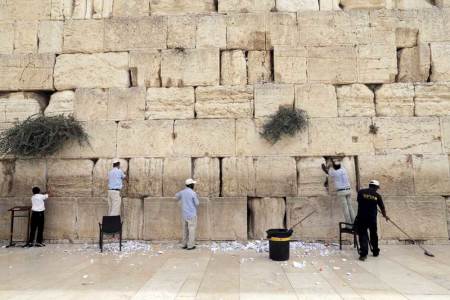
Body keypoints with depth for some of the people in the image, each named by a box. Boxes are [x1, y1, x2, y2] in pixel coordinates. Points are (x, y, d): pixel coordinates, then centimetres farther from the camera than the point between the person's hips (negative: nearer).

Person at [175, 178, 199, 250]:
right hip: (192, 214, -6)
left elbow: (177, 196, 25)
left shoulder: (182, 192, 3)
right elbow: (197, 203, -8)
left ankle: (184, 244, 20)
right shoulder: (193, 193, -15)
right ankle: (190, 246, 5)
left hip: (184, 214, 6)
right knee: (191, 230, 2)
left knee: (185, 229, 14)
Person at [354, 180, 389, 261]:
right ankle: (375, 252, 33)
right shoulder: (377, 195, 1)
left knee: (363, 235, 3)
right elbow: (382, 207, 11)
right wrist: (385, 216, 29)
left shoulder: (361, 192, -3)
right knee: (373, 235, 19)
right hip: (372, 218, 1)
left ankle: (363, 254, -6)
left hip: (361, 217, -1)